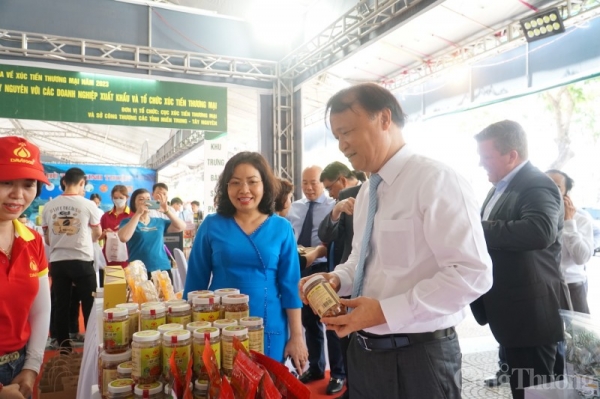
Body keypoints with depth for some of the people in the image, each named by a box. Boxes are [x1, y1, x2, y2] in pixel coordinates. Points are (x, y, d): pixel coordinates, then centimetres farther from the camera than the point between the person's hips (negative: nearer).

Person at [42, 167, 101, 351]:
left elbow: (47, 239, 9)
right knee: (89, 306, 5)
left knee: (61, 306, 9)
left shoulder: (49, 206, 2)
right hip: (82, 261, -3)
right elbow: (97, 234, 6)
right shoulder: (87, 205, -8)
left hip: (57, 262, 4)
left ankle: (64, 348, 15)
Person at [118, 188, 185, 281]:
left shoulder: (159, 222, 12)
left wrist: (166, 211, -11)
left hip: (163, 270, 3)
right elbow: (124, 238, -17)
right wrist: (138, 213, -17)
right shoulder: (127, 222, 4)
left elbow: (181, 227, 1)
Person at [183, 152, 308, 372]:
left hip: (269, 331, 0)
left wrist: (296, 336, -1)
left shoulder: (281, 228, -1)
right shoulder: (211, 225, -3)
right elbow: (196, 282, 2)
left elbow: (290, 286, -1)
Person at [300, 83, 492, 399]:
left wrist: (386, 311, -24)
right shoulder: (366, 191, 9)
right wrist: (337, 278, -2)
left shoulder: (436, 180, -17)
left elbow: (472, 273, -23)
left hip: (417, 356, -7)